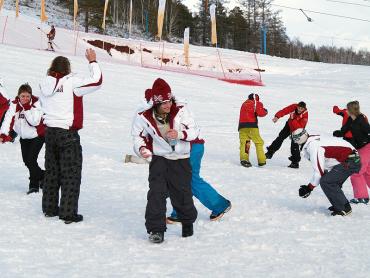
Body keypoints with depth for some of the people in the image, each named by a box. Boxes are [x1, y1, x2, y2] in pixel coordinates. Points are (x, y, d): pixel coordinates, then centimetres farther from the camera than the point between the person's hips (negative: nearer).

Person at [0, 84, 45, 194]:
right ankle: (42, 176, 30)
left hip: (37, 136, -5)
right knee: (26, 160, 7)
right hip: (24, 137, 5)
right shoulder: (14, 104, -11)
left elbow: (35, 122, -26)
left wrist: (27, 108, -31)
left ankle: (34, 184, 2)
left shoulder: (36, 103, -19)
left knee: (31, 160, -13)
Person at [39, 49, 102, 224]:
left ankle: (49, 208, 25)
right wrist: (93, 62, 0)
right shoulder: (72, 83, -14)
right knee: (71, 174, 1)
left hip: (50, 132, 6)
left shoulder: (45, 85, 3)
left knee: (52, 171, 17)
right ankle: (68, 213, 1)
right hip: (68, 134, -6)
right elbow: (97, 81, -13)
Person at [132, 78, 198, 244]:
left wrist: (180, 134, -26)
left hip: (181, 160, 0)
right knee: (156, 193, -15)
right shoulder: (144, 118, -9)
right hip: (159, 159, 0)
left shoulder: (180, 111, -11)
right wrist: (142, 148, -14)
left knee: (183, 193, 6)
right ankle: (156, 229, -6)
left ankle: (188, 221, 35)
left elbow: (194, 130, -7)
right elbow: (138, 136, 6)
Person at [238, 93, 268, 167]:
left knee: (244, 143, 2)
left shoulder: (244, 104, 26)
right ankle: (261, 161, 3)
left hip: (242, 126, 4)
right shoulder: (256, 103, 7)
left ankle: (244, 159, -18)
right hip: (252, 126, -4)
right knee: (259, 142, 6)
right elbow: (260, 113, -4)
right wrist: (265, 111, 14)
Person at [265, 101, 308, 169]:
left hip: (297, 130, -4)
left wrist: (293, 120, -44)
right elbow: (284, 111, -30)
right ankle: (270, 152, 22)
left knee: (294, 145, -9)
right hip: (289, 125, 4)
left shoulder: (305, 115, -31)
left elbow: (300, 126, -36)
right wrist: (277, 116, -46)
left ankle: (295, 162, 1)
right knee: (280, 137, 8)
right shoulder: (294, 107, -23)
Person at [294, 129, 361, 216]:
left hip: (349, 162, -10)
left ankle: (344, 209, -7)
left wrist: (309, 187, -4)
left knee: (326, 182, -12)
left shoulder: (313, 147, -16)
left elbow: (319, 172, -15)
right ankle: (340, 205, 25)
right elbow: (322, 168, 19)